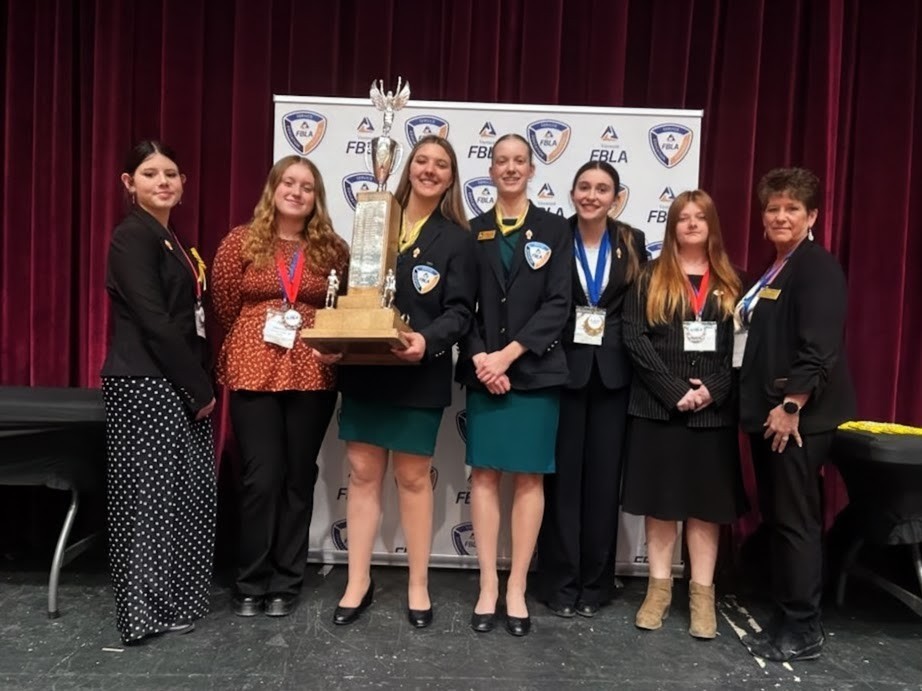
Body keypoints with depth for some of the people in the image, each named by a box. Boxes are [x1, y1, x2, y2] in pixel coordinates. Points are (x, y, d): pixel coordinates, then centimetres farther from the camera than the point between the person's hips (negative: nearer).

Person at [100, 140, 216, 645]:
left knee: (187, 491, 12)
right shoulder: (133, 236, -11)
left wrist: (200, 384, 9)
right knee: (153, 493, -2)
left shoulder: (170, 239, 16)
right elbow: (153, 321, -19)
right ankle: (147, 611, 10)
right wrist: (199, 388, -15)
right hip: (145, 384, -9)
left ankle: (173, 598, 26)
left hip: (175, 384, 9)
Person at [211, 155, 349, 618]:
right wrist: (258, 337, 10)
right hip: (254, 373, -1)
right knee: (261, 478, 0)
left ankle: (286, 582, 22)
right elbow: (226, 307, 7)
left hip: (313, 375, 2)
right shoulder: (241, 242, 2)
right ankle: (250, 582, 18)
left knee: (299, 477, 8)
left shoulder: (332, 249, 6)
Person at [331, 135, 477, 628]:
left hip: (419, 374, -3)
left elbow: (459, 310, -6)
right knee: (362, 474, 7)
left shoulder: (457, 238, 1)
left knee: (413, 478, 6)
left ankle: (418, 586, 21)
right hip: (364, 369, 3)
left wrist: (428, 340, -25)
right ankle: (358, 582, 20)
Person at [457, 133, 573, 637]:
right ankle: (488, 585, 13)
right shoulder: (473, 232, 10)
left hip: (535, 369, -1)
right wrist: (479, 357, -11)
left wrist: (508, 354, -13)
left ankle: (517, 588, 13)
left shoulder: (554, 230, 5)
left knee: (529, 477, 2)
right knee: (484, 473, 3)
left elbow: (558, 305, -4)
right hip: (482, 369, 2)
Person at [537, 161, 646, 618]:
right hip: (563, 369, -2)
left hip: (612, 373, 2)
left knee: (604, 477, 7)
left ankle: (595, 582, 21)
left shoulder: (632, 243, 7)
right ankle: (559, 582, 16)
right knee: (562, 476, 3)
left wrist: (626, 347, -5)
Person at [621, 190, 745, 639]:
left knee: (705, 501, 5)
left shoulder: (729, 284, 10)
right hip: (658, 406, -1)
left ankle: (702, 595, 15)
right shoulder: (650, 279, 5)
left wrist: (713, 389, -12)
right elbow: (635, 339, -5)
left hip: (714, 409, 1)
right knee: (660, 500, 5)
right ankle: (659, 588, 18)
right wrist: (675, 390, -14)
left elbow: (741, 347, 4)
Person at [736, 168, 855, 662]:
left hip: (798, 414, -9)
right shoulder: (775, 270, 18)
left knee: (796, 520, -1)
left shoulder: (818, 266, -10)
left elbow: (820, 346, -20)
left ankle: (804, 630, 12)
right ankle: (785, 619, 25)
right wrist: (763, 406, 15)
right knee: (775, 519, 13)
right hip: (767, 411, 9)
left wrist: (792, 406, -21)